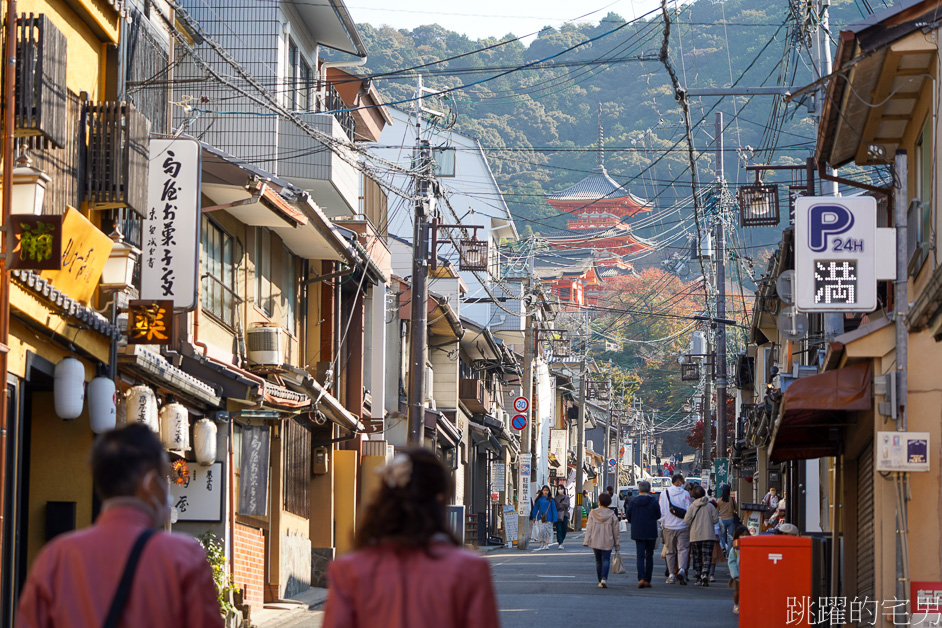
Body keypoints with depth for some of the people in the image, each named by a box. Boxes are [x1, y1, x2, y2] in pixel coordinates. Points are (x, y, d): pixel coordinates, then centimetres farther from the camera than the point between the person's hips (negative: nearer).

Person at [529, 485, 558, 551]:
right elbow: (535, 508, 9)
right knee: (542, 531, -12)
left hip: (548, 518, 1)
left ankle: (546, 545, 11)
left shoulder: (551, 500, 5)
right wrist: (534, 517, 2)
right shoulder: (539, 499, 6)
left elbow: (554, 510, 5)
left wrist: (554, 519, 0)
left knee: (548, 532, 3)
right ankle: (542, 545, -7)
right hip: (541, 518, -1)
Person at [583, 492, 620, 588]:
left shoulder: (593, 513, -1)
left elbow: (589, 528, -3)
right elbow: (615, 530, 2)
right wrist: (617, 544, 9)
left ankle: (600, 581, 14)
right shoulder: (612, 514, -2)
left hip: (595, 541, 1)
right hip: (607, 542, -1)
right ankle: (604, 578, -23)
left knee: (598, 561, 12)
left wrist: (586, 540, -1)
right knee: (606, 560, -1)